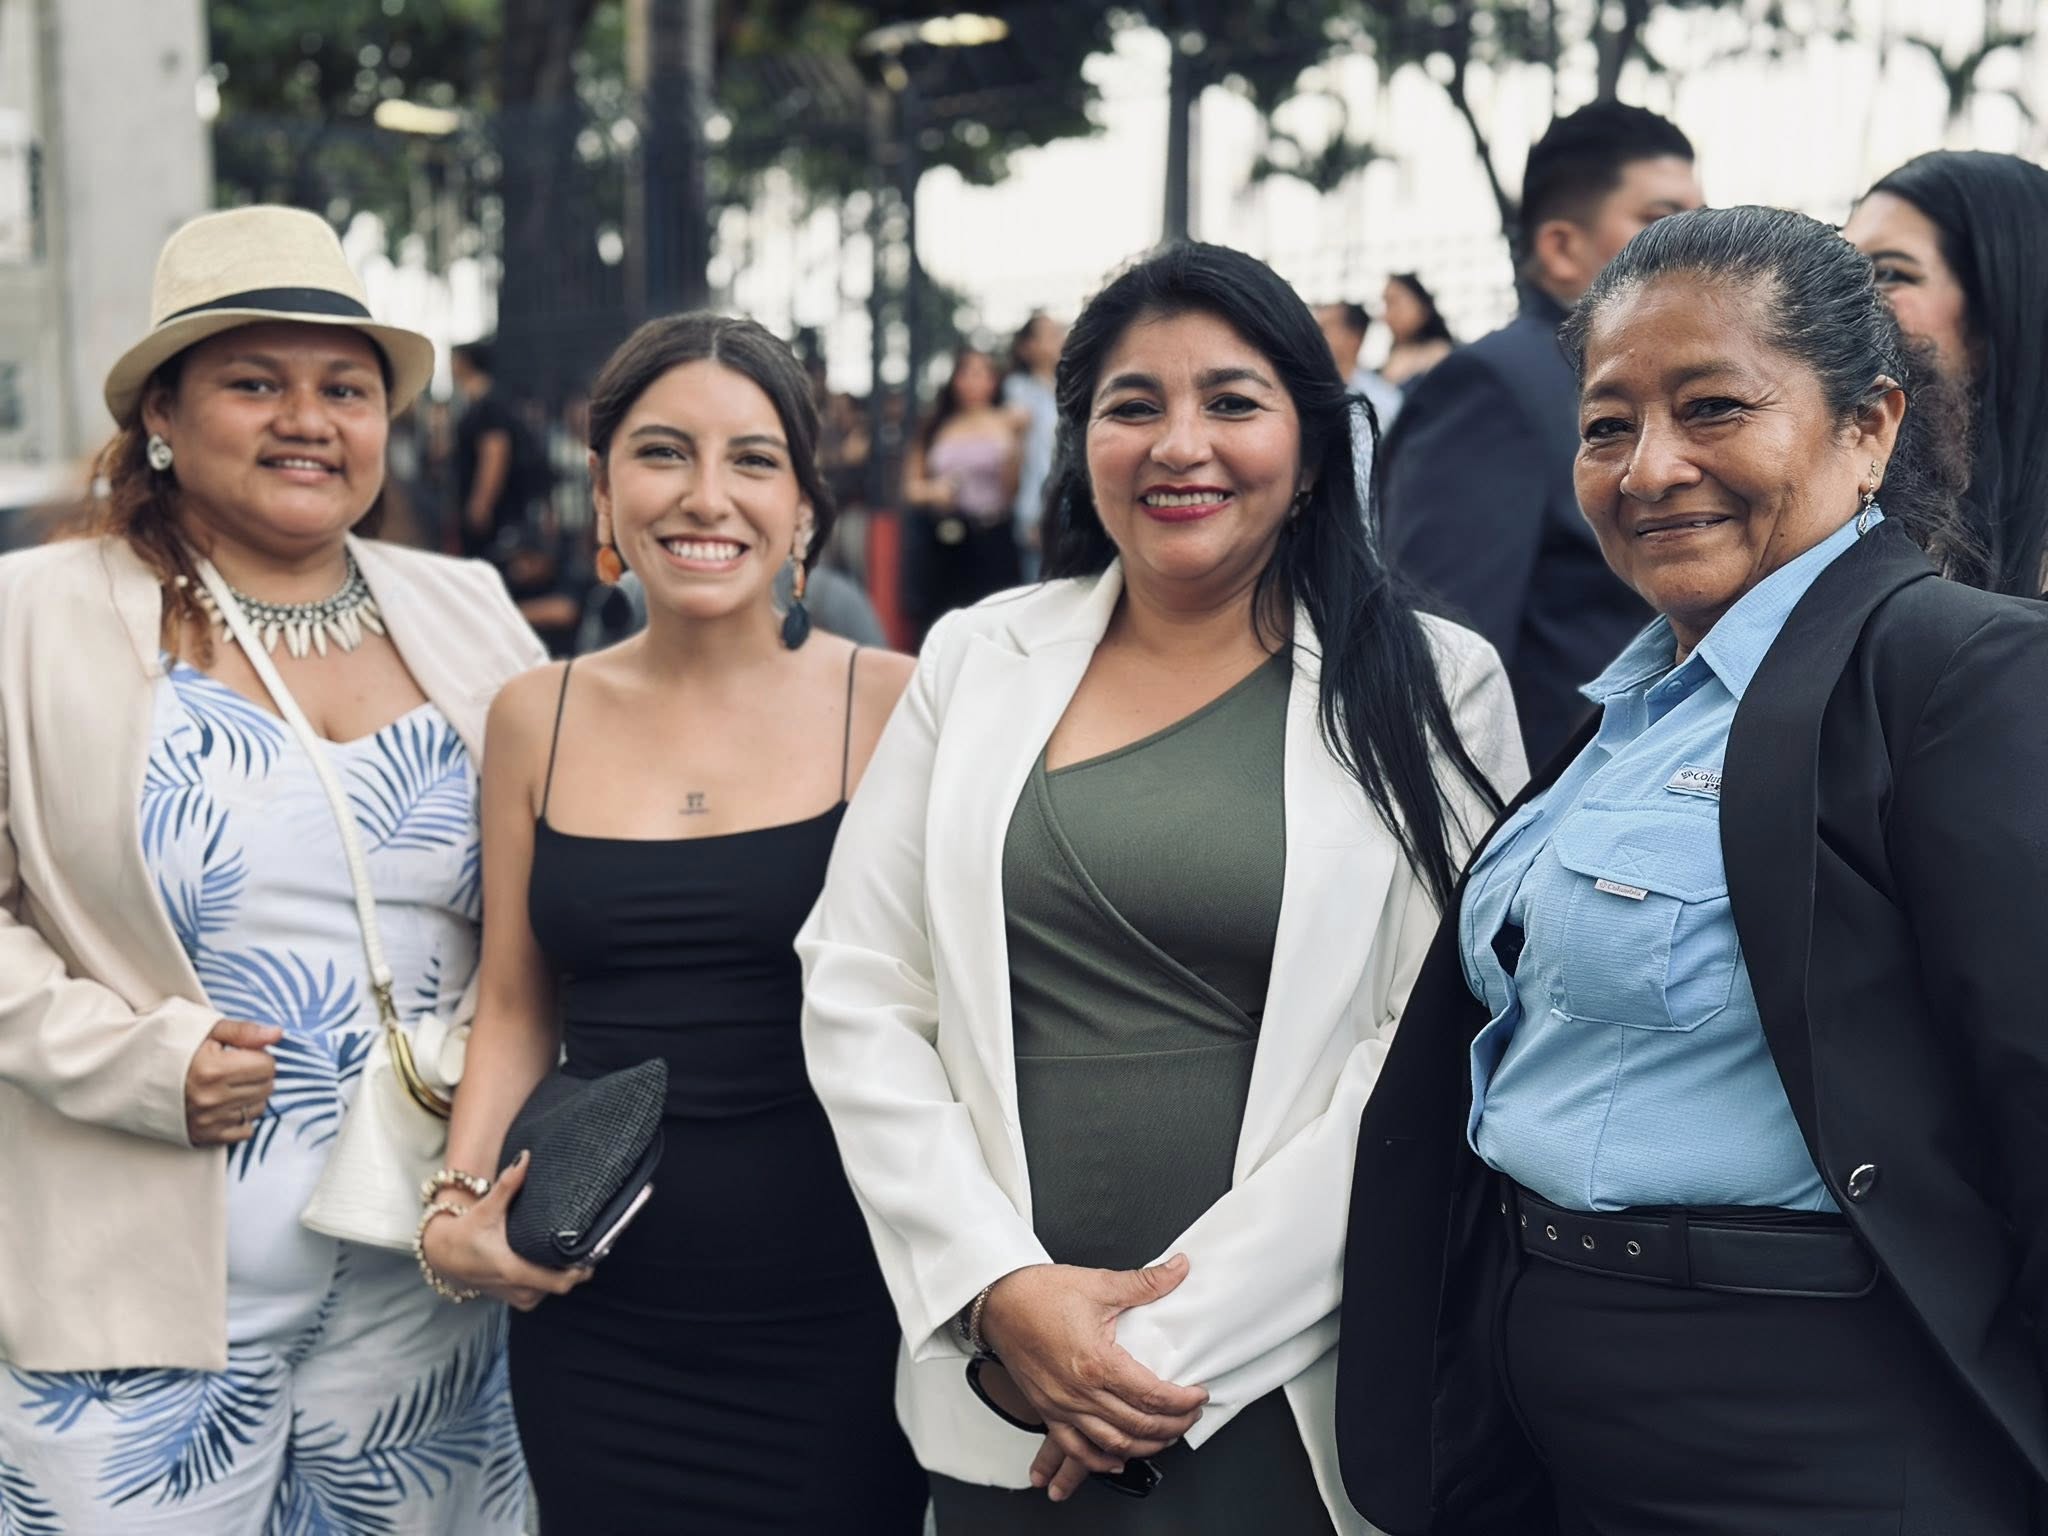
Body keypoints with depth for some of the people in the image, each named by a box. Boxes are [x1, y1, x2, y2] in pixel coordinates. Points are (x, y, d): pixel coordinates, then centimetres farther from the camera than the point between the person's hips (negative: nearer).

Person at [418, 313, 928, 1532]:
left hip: (840, 1322, -2)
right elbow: (518, 1013, 11)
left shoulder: (894, 706, -5)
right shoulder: (539, 720, 4)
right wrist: (457, 1210, -3)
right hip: (596, 1325, 3)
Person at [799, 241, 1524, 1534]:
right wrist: (1002, 1287, -9)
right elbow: (858, 994, 2)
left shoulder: (1431, 689, -2)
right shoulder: (978, 661, 4)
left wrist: (1194, 1330, -13)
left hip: (1290, 1393, -2)